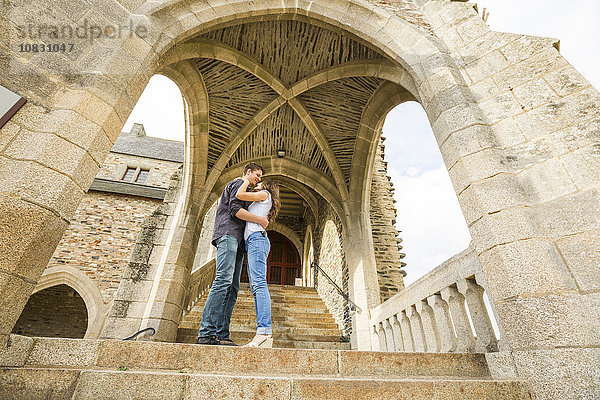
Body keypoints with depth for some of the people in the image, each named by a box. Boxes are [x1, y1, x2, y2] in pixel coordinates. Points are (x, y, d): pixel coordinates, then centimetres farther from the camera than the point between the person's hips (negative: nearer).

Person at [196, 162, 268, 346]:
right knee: (223, 281, -20)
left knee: (232, 288, -2)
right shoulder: (239, 183, 7)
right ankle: (206, 333, -22)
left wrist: (259, 223, 20)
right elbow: (235, 209, -10)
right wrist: (259, 220, -6)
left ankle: (221, 334, -5)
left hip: (236, 241, 10)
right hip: (228, 234, -10)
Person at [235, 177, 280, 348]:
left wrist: (246, 181, 18)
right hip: (252, 242, 9)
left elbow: (239, 194, -2)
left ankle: (264, 332, -28)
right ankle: (264, 334, -5)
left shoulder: (265, 194, 8)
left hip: (257, 238, -9)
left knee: (259, 284, -21)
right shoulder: (260, 203, 33)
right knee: (256, 287, -1)